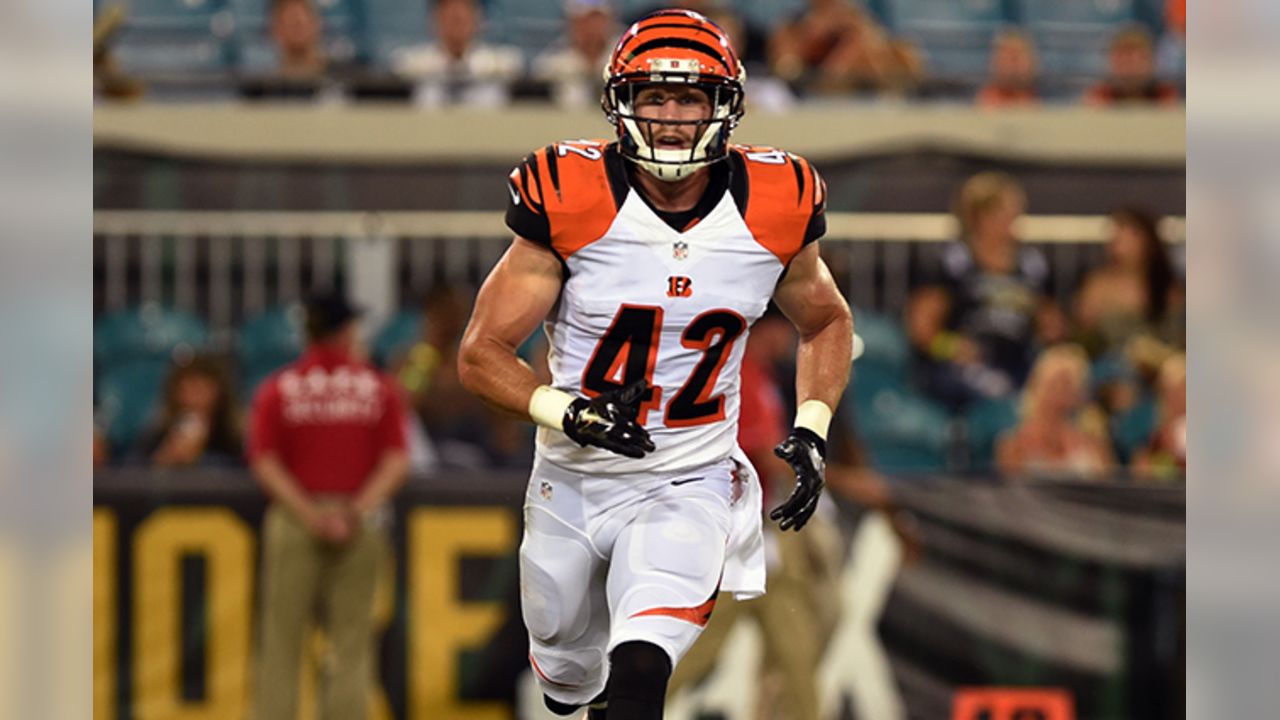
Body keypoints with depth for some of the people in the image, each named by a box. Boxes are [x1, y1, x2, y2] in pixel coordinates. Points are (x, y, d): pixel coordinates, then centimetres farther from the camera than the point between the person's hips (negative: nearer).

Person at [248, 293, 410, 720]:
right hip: (362, 521, 0)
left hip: (293, 520, 0)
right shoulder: (378, 389, 3)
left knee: (281, 642, 4)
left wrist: (310, 514, -10)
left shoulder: (278, 389, 1)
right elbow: (397, 461, -5)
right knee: (352, 642, 5)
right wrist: (358, 509, -12)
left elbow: (265, 464, -6)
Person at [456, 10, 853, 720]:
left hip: (690, 483, -1)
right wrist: (567, 413, -27)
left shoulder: (772, 212, -10)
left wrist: (811, 432, -4)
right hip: (574, 480, 1)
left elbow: (827, 324, 11)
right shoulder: (570, 202, -16)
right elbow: (481, 354, -10)